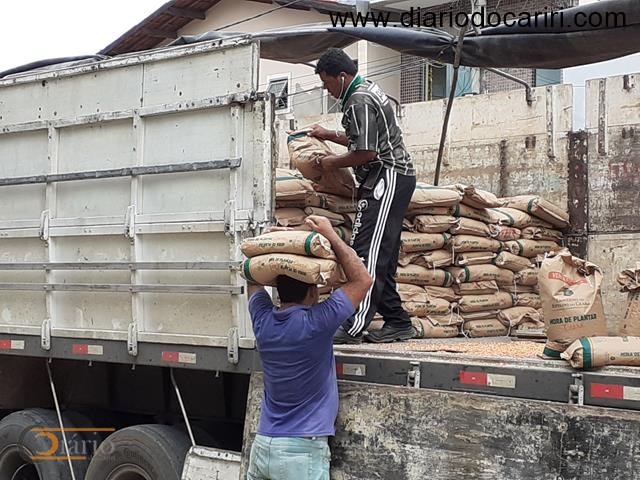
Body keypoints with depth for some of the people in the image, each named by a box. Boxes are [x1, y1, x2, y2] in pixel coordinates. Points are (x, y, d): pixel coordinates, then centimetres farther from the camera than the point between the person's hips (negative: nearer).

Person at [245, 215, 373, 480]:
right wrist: (330, 236, -5)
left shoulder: (263, 321, 0)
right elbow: (362, 279, -8)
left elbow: (254, 278, 21)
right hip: (302, 450, -6)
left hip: (262, 445, 6)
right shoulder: (315, 324, -16)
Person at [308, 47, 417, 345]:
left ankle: (354, 326, -19)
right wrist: (329, 136, 31)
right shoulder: (367, 90, 20)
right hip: (392, 178, 11)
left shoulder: (359, 102, -14)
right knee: (381, 256, 10)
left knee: (367, 253, -15)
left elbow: (366, 152, -19)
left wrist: (333, 163, -4)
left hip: (387, 178, -11)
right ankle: (397, 323, 12)